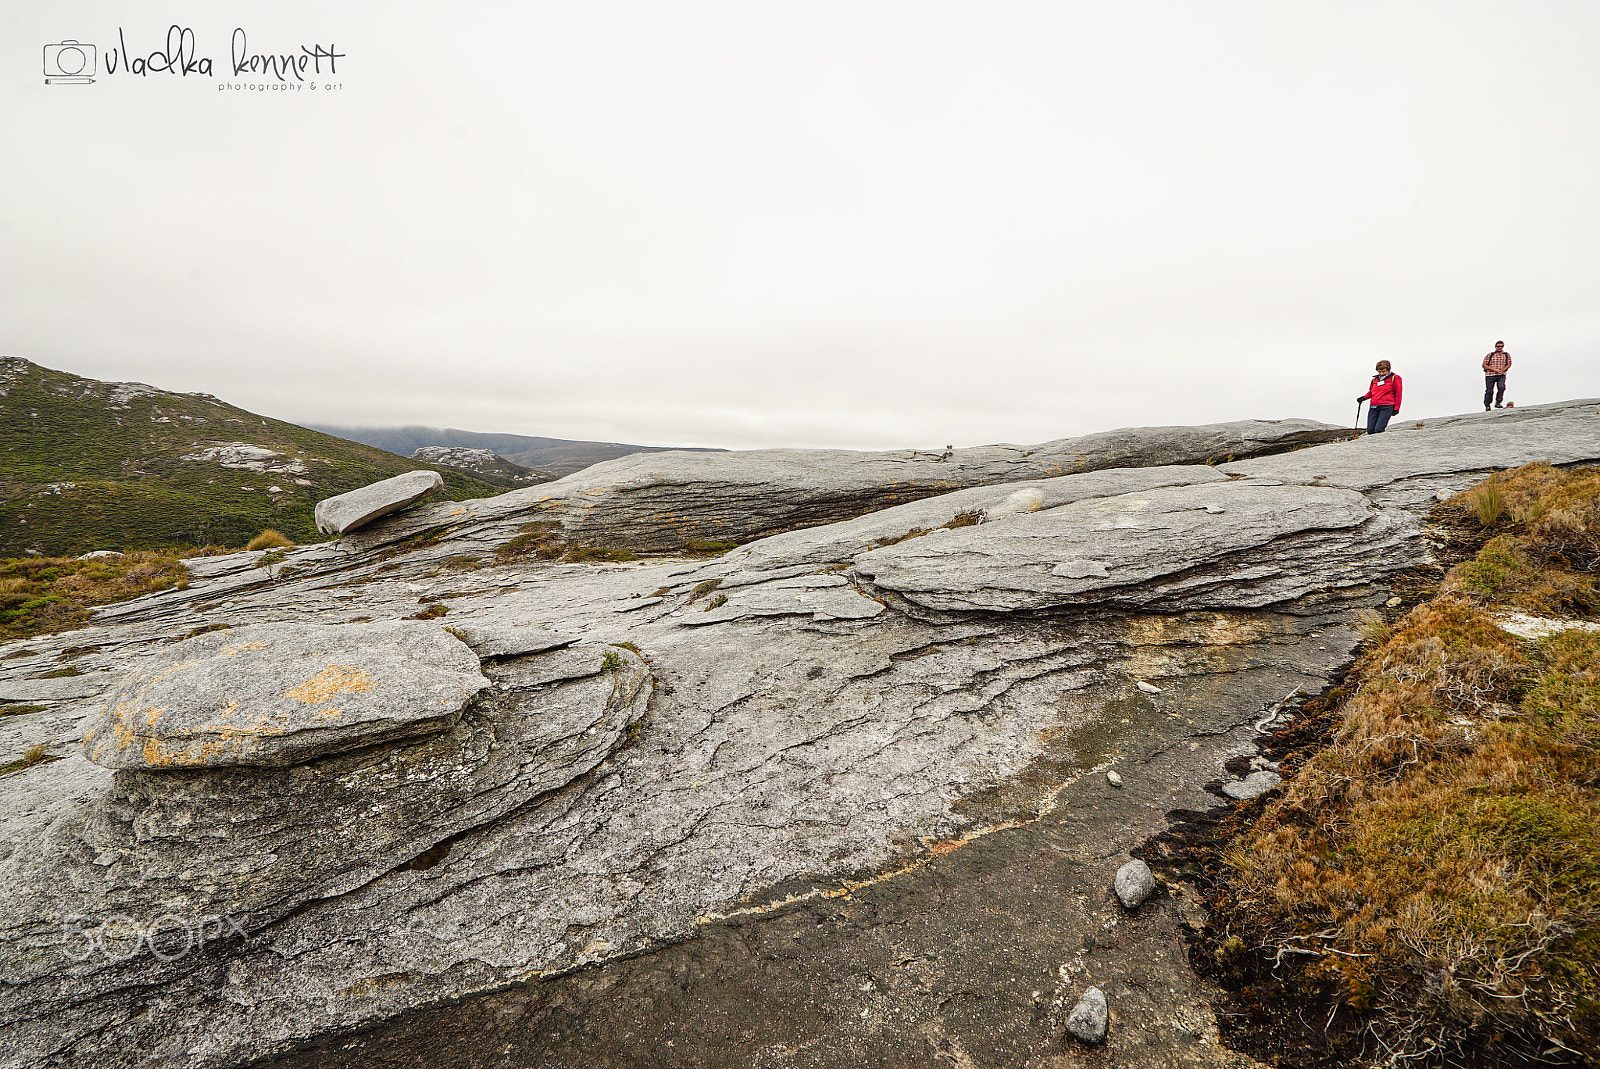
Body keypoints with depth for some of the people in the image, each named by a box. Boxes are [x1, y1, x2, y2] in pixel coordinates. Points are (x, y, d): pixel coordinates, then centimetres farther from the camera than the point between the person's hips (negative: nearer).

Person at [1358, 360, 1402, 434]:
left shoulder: (1394, 378, 3)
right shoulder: (1375, 379, 16)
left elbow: (1398, 394, 3)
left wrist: (1396, 408, -2)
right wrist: (1364, 397, 11)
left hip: (1386, 407, -5)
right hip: (1374, 407, 5)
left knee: (1378, 430, -18)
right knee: (1370, 430, -2)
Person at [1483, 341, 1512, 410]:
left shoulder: (1507, 355, 8)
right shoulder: (1489, 355, -1)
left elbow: (1509, 364, 13)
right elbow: (1484, 365, -1)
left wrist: (1502, 370, -4)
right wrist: (1494, 369, -11)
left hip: (1501, 375, 2)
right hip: (1490, 375, -2)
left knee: (1501, 387, -20)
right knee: (1489, 391, 0)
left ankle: (1497, 402, -8)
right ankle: (1487, 405, 13)